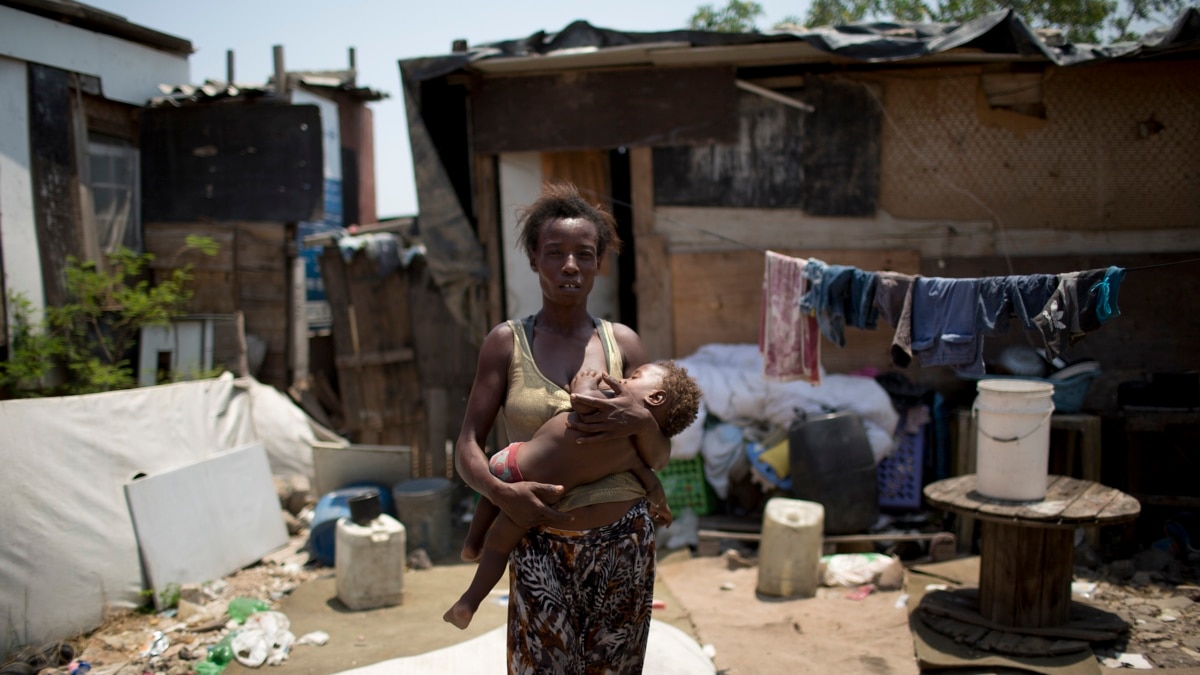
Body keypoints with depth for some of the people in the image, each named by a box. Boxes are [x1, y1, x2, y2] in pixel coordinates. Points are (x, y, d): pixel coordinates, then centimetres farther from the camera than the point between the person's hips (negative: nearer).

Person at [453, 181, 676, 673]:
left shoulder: (622, 342, 4)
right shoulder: (507, 342, -1)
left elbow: (660, 459, 6)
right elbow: (467, 448, -2)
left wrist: (640, 422, -16)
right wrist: (500, 491, -23)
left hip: (623, 543, 2)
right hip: (541, 546, -2)